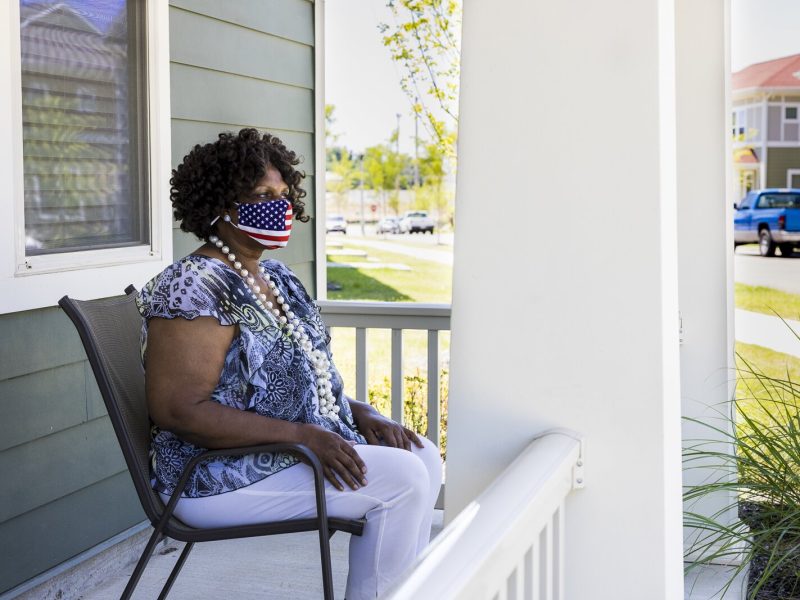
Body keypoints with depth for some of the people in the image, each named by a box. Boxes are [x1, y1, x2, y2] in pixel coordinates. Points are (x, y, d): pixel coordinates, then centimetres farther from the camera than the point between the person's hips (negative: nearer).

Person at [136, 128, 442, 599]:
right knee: (402, 479, -17)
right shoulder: (195, 286, -17)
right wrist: (301, 435, -26)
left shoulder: (277, 278, 13)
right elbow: (179, 411, -24)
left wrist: (362, 414, 1)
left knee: (425, 457, 3)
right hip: (224, 476, -10)